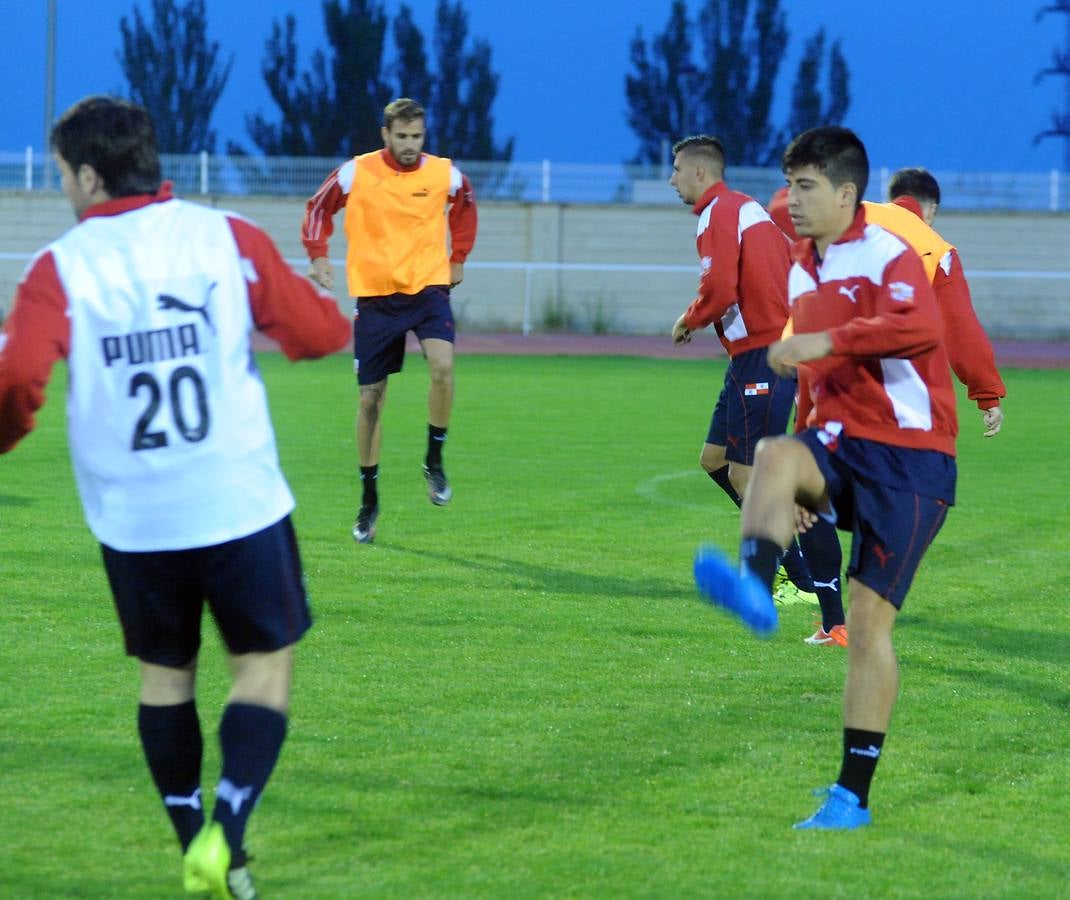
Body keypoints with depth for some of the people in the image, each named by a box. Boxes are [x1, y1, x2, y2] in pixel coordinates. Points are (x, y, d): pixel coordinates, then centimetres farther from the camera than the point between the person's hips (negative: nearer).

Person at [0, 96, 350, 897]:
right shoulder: (227, 238, -2)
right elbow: (320, 332, 1)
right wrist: (301, 298, 22)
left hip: (133, 520, 1)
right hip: (239, 504, -1)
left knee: (164, 671, 18)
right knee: (265, 664, 9)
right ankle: (226, 833, -7)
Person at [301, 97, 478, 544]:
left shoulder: (443, 174, -2)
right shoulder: (355, 174, -6)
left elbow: (464, 206, 20)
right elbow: (318, 209, 9)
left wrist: (458, 258, 15)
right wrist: (318, 256, -4)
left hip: (428, 286, 0)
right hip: (375, 294, 0)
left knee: (442, 364, -28)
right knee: (371, 398, 3)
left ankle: (434, 460, -7)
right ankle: (369, 499, 17)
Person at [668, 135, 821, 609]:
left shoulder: (719, 214, -11)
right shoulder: (748, 208, 18)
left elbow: (719, 290, -22)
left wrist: (688, 321, -3)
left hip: (760, 355, -10)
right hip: (775, 349, 10)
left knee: (746, 475, -7)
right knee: (714, 459, 14)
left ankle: (804, 583, -4)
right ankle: (780, 550, 16)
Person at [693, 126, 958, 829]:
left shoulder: (887, 257, -10)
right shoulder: (802, 271, 16)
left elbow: (920, 328, -31)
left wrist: (826, 341, -35)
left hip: (909, 459, -6)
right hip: (841, 442, 6)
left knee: (870, 618, -7)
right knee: (775, 456, -30)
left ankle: (854, 795, -2)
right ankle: (755, 589, -56)